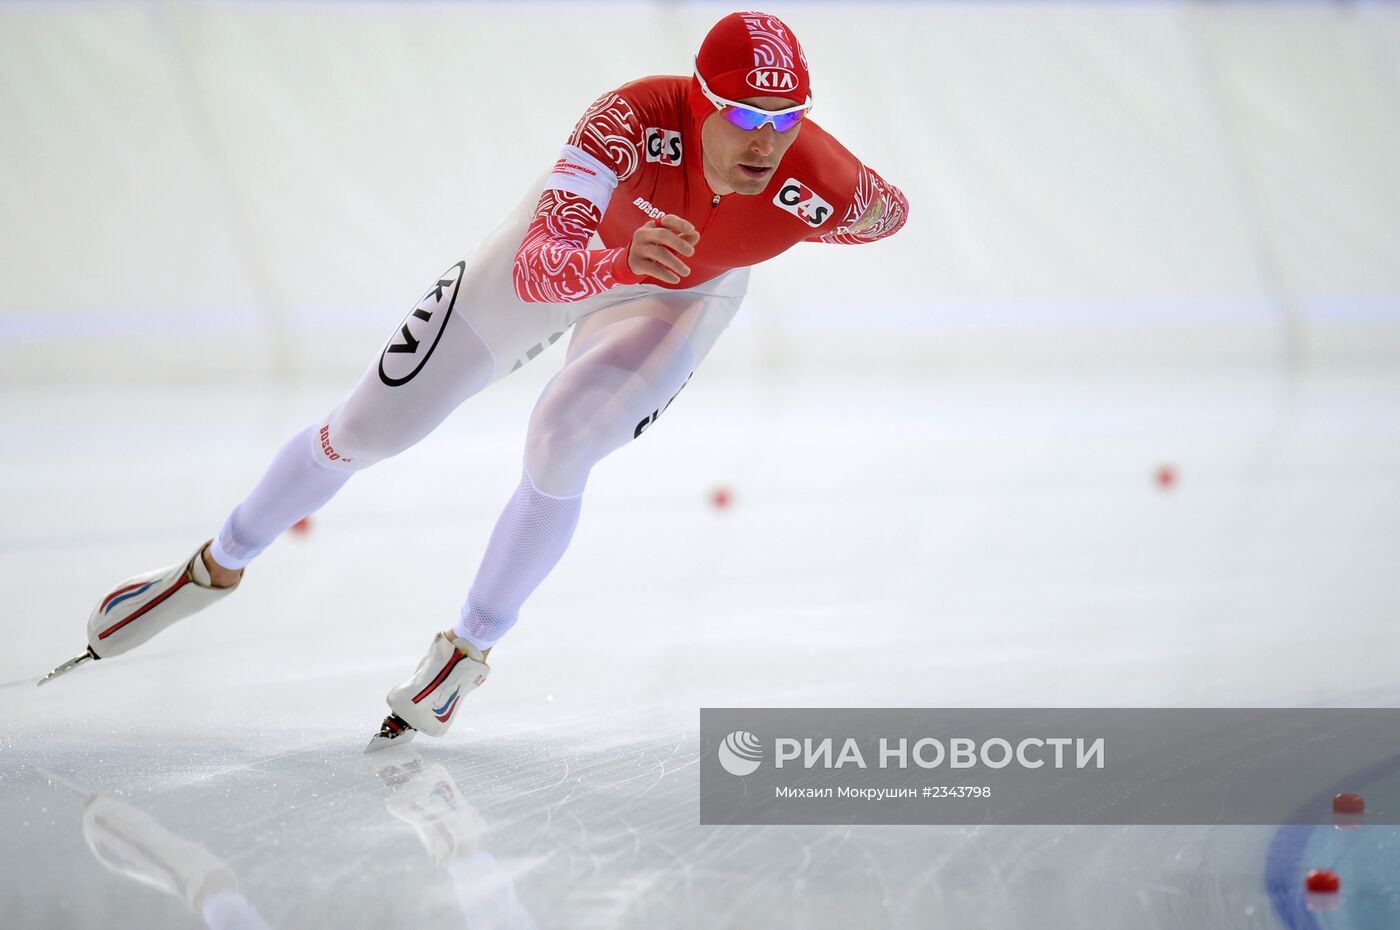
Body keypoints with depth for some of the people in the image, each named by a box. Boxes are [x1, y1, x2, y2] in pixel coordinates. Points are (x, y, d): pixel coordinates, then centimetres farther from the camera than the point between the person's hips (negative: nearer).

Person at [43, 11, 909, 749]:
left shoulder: (825, 187, -36)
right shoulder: (639, 116, -43)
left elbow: (893, 211, -9)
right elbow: (535, 270, -52)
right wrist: (623, 262, -69)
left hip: (680, 296, 0)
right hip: (572, 240, 0)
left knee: (560, 447, -26)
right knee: (369, 426, 5)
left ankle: (470, 648, 2)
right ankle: (218, 565, 31)